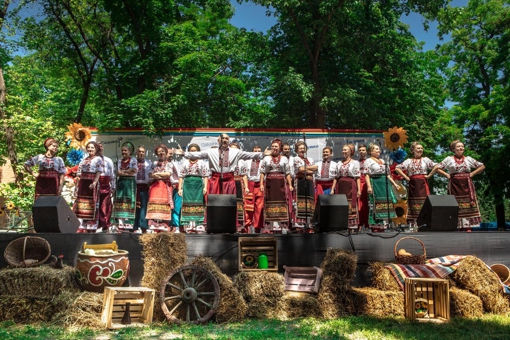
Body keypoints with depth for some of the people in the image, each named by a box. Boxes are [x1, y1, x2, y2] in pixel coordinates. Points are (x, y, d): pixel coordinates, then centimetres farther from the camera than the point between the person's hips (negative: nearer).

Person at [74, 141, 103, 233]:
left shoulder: (98, 159, 1)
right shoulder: (84, 159, 19)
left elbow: (98, 172, -10)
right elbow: (79, 173, 19)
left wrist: (94, 182, -23)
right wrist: (77, 185, 11)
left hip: (91, 184, -6)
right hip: (83, 184, 6)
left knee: (91, 204, -6)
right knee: (82, 203, 5)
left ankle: (91, 227, -2)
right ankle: (83, 227, 12)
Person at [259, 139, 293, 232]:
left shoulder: (284, 159, 11)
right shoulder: (266, 158, 11)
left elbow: (288, 173, 7)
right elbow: (262, 173, 6)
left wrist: (290, 185, 0)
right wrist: (261, 184, -3)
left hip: (281, 183, 0)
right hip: (269, 183, 0)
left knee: (282, 202, -3)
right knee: (269, 202, -1)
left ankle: (283, 225, 1)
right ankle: (268, 226, 4)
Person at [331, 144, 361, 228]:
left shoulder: (355, 162, 5)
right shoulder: (339, 163, 16)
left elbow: (358, 177, -1)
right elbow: (336, 177, 15)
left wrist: (359, 190, -9)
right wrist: (332, 189, 8)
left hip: (350, 186, -4)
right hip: (340, 186, 4)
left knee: (351, 206, -5)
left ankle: (352, 225, 0)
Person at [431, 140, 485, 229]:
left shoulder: (468, 159, 11)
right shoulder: (449, 159, 5)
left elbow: (482, 166, 15)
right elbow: (437, 167, 3)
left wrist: (472, 174, 4)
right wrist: (446, 175, -3)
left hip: (466, 184, 2)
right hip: (454, 184, -2)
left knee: (468, 205, -4)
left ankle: (468, 226, -2)